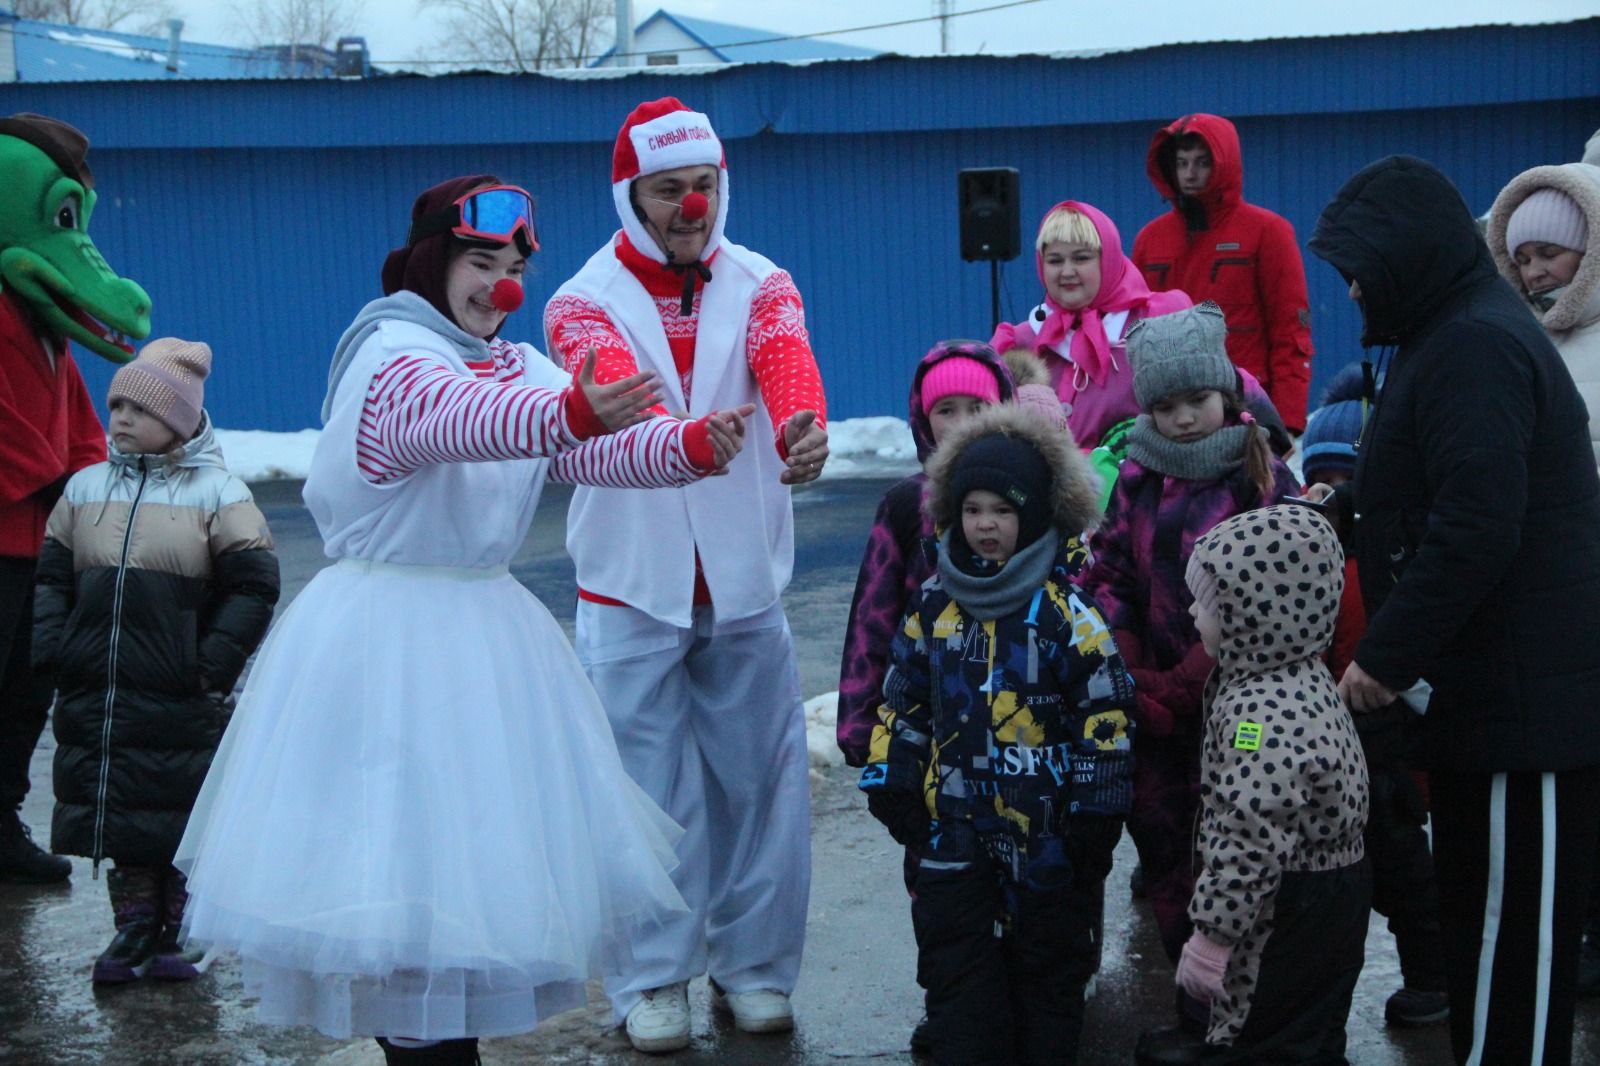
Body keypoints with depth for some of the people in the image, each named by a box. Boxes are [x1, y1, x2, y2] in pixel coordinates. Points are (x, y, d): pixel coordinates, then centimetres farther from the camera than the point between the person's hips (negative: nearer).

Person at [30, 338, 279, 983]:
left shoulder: (217, 493, -4)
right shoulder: (86, 488, 9)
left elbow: (252, 585, -5)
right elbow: (51, 576, 12)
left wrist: (212, 665, -10)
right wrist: (52, 650, 0)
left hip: (180, 701, -4)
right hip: (93, 694, 4)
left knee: (183, 817, 3)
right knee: (115, 814, 8)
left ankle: (182, 931, 16)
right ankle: (135, 928, 18)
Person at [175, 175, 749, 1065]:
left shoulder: (516, 366, 11)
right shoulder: (394, 355, -12)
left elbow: (600, 452, -5)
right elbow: (462, 420, -35)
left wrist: (693, 444, -25)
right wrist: (570, 413, -53)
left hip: (484, 633, 8)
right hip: (389, 633, -8)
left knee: (490, 838, 12)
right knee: (406, 843, -6)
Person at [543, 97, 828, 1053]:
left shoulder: (760, 286, 3)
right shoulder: (585, 303, -4)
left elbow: (787, 358, -21)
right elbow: (615, 382, -27)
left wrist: (804, 427, -45)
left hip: (745, 578, 2)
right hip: (632, 580, -2)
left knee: (757, 776, 6)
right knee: (647, 785, 1)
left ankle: (753, 964, 20)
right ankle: (653, 977, 13)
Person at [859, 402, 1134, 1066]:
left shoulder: (1067, 613, -9)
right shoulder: (934, 606, 4)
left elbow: (1106, 716, -8)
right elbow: (905, 704, 13)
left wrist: (1094, 815, -9)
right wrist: (891, 783, 9)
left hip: (1043, 830, -3)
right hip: (954, 823, 3)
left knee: (1043, 963, 10)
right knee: (955, 969, 4)